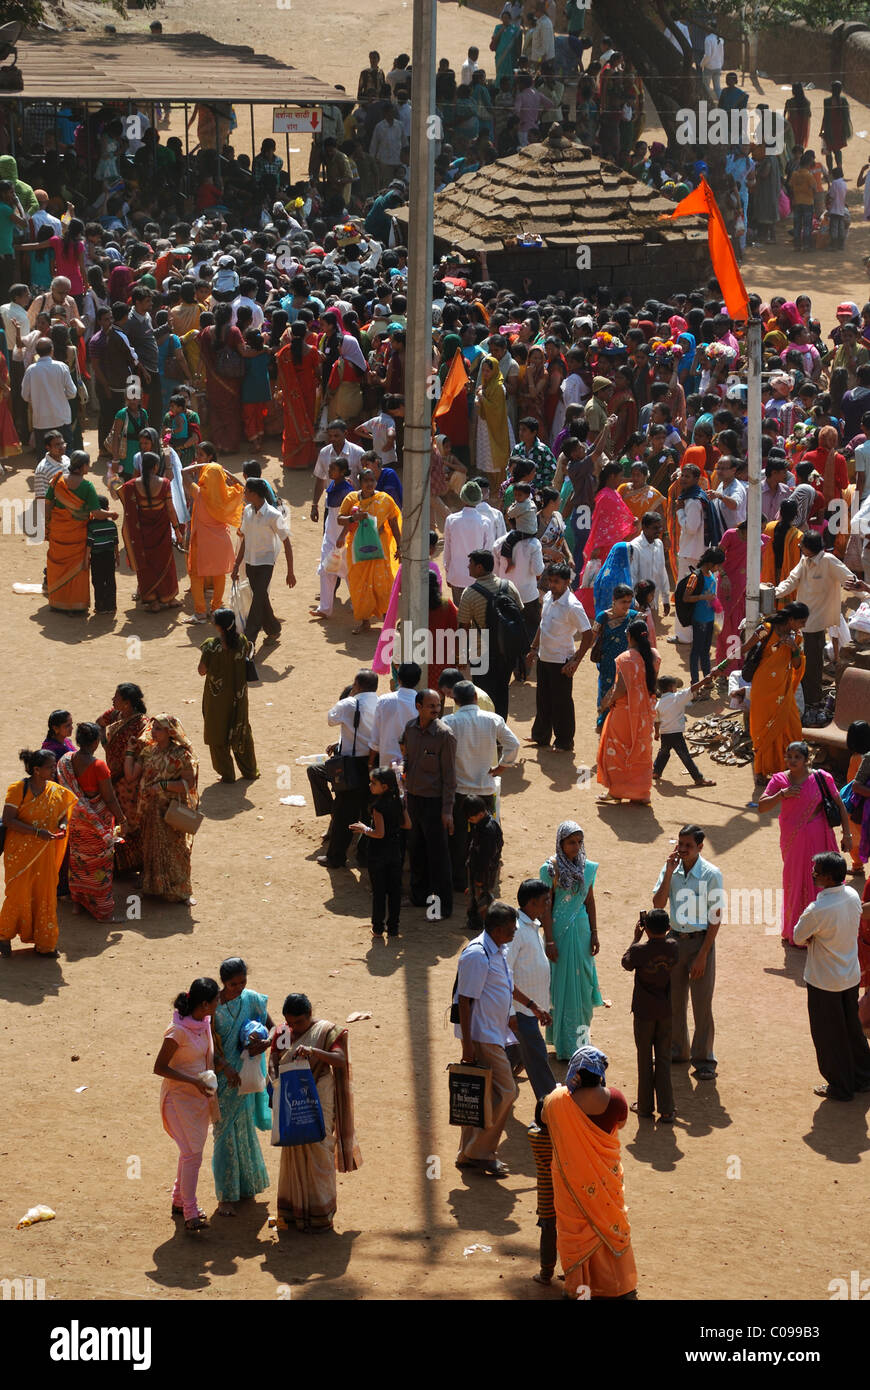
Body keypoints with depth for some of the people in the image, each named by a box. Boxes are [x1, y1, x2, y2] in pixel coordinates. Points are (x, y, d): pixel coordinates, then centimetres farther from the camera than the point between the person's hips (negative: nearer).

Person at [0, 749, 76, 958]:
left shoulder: (57, 791, 4)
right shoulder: (17, 790, -12)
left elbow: (64, 813, 17)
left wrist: (63, 825, -8)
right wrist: (36, 832, -23)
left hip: (45, 854, 5)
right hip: (20, 852, -5)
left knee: (45, 894, 7)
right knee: (19, 894, -4)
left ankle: (43, 941, 18)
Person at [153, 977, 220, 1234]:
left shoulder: (205, 1023, 0)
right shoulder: (178, 1030, -23)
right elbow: (159, 1068, -19)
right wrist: (194, 1081, -23)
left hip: (200, 1095, 8)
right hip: (180, 1097, -8)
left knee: (192, 1152, 17)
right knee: (192, 1154, -10)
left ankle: (179, 1202, 32)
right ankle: (190, 1215, -7)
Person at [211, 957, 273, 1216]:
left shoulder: (252, 999, -2)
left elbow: (272, 1028, 4)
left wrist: (265, 1043, -18)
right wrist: (225, 1066, -23)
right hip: (222, 1075, -2)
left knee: (242, 1127, 13)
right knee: (225, 1131, -1)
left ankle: (246, 1185, 30)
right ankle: (227, 1197, 4)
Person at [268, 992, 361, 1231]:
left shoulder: (326, 1031, -10)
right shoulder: (283, 1033, 4)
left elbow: (341, 1060, -22)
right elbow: (273, 1061, 1)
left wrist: (314, 1051, -37)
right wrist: (276, 1080, -20)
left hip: (318, 1101, -4)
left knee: (317, 1151, -1)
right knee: (292, 1152, 11)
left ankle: (320, 1212, 10)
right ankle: (294, 1209, 23)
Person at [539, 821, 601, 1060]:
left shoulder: (587, 868, 5)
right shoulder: (551, 869, -10)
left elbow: (590, 902, 10)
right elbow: (546, 906, -10)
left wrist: (594, 933, 6)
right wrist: (549, 940, -14)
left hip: (581, 931, 5)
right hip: (559, 930, -5)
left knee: (583, 982, 9)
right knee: (562, 984, 0)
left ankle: (580, 1037, 24)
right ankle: (565, 1045, 6)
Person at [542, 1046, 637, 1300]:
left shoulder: (558, 1101, -19)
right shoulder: (614, 1098, -18)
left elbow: (545, 1119, 4)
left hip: (573, 1174, -1)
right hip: (605, 1173, 1)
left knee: (575, 1227, 13)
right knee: (610, 1223, 17)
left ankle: (579, 1287, 18)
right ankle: (620, 1285, 27)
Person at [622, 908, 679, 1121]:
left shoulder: (639, 950, -18)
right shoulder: (673, 948, -8)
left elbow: (626, 963, 2)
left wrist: (636, 938, 9)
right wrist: (662, 934, 11)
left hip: (644, 1013, -2)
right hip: (666, 1012, 2)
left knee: (645, 1059, 11)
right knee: (664, 1060, 9)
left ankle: (645, 1106, 19)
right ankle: (666, 1110, 7)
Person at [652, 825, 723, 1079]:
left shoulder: (711, 875, -13)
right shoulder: (671, 870, -1)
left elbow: (715, 918, -11)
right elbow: (658, 905, -9)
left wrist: (702, 955, -14)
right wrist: (669, 872, -17)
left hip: (701, 941, -5)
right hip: (675, 939, 5)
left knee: (702, 1003, 0)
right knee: (674, 999, 15)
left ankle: (703, 1060, 10)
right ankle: (677, 1050, 32)